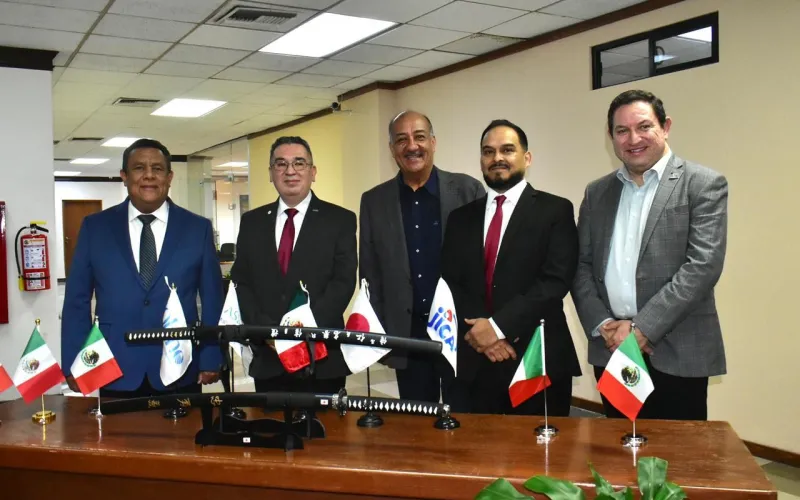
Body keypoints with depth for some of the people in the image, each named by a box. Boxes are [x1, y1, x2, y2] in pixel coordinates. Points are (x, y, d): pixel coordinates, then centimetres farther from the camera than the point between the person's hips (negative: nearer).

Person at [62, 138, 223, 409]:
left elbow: (212, 299, 5)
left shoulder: (198, 228, 3)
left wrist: (211, 358, 0)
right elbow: (77, 300, 5)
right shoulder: (95, 226, 4)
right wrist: (74, 364, 0)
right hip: (115, 372, 0)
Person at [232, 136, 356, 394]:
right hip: (267, 358, 3)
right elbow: (241, 283, 6)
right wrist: (266, 330, -10)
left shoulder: (340, 220, 1)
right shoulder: (252, 221, 10)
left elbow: (343, 282, -7)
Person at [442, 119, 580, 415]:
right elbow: (449, 283, 5)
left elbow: (556, 280, -11)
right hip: (472, 361, 3)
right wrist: (477, 330, -11)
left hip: (537, 359, -3)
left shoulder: (555, 210, 0)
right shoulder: (461, 217, 12)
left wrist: (498, 325, -15)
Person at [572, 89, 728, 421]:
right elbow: (581, 265, 9)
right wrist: (603, 324, -7)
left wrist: (642, 328, -16)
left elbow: (703, 265, -13)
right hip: (611, 351, 4)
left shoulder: (704, 184, -2)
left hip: (677, 353, -4)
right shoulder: (596, 192, 12)